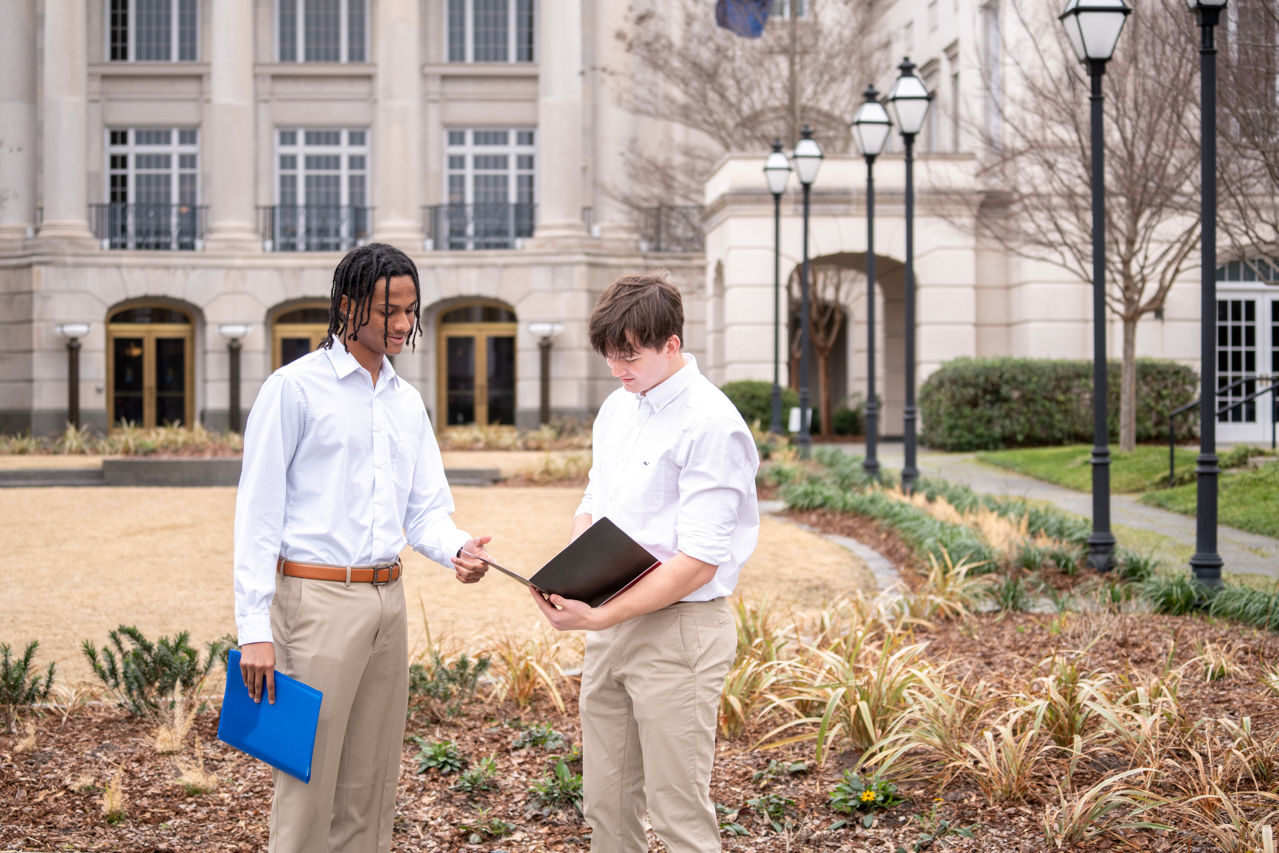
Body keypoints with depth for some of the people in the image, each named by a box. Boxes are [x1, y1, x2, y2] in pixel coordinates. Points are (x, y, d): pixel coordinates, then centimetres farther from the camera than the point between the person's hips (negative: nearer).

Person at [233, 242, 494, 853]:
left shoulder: (407, 402, 15)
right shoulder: (295, 388, -6)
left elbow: (425, 510, 14)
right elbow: (258, 513, -9)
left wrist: (457, 549, -10)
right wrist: (254, 629, -15)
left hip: (387, 599, 7)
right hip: (317, 599, -7)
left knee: (372, 780, 10)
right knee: (310, 779, -5)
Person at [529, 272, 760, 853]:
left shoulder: (711, 425, -15)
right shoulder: (617, 409, 11)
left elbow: (699, 563, -20)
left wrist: (599, 618, -23)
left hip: (679, 629, -8)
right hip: (612, 625, 8)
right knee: (605, 804, 14)